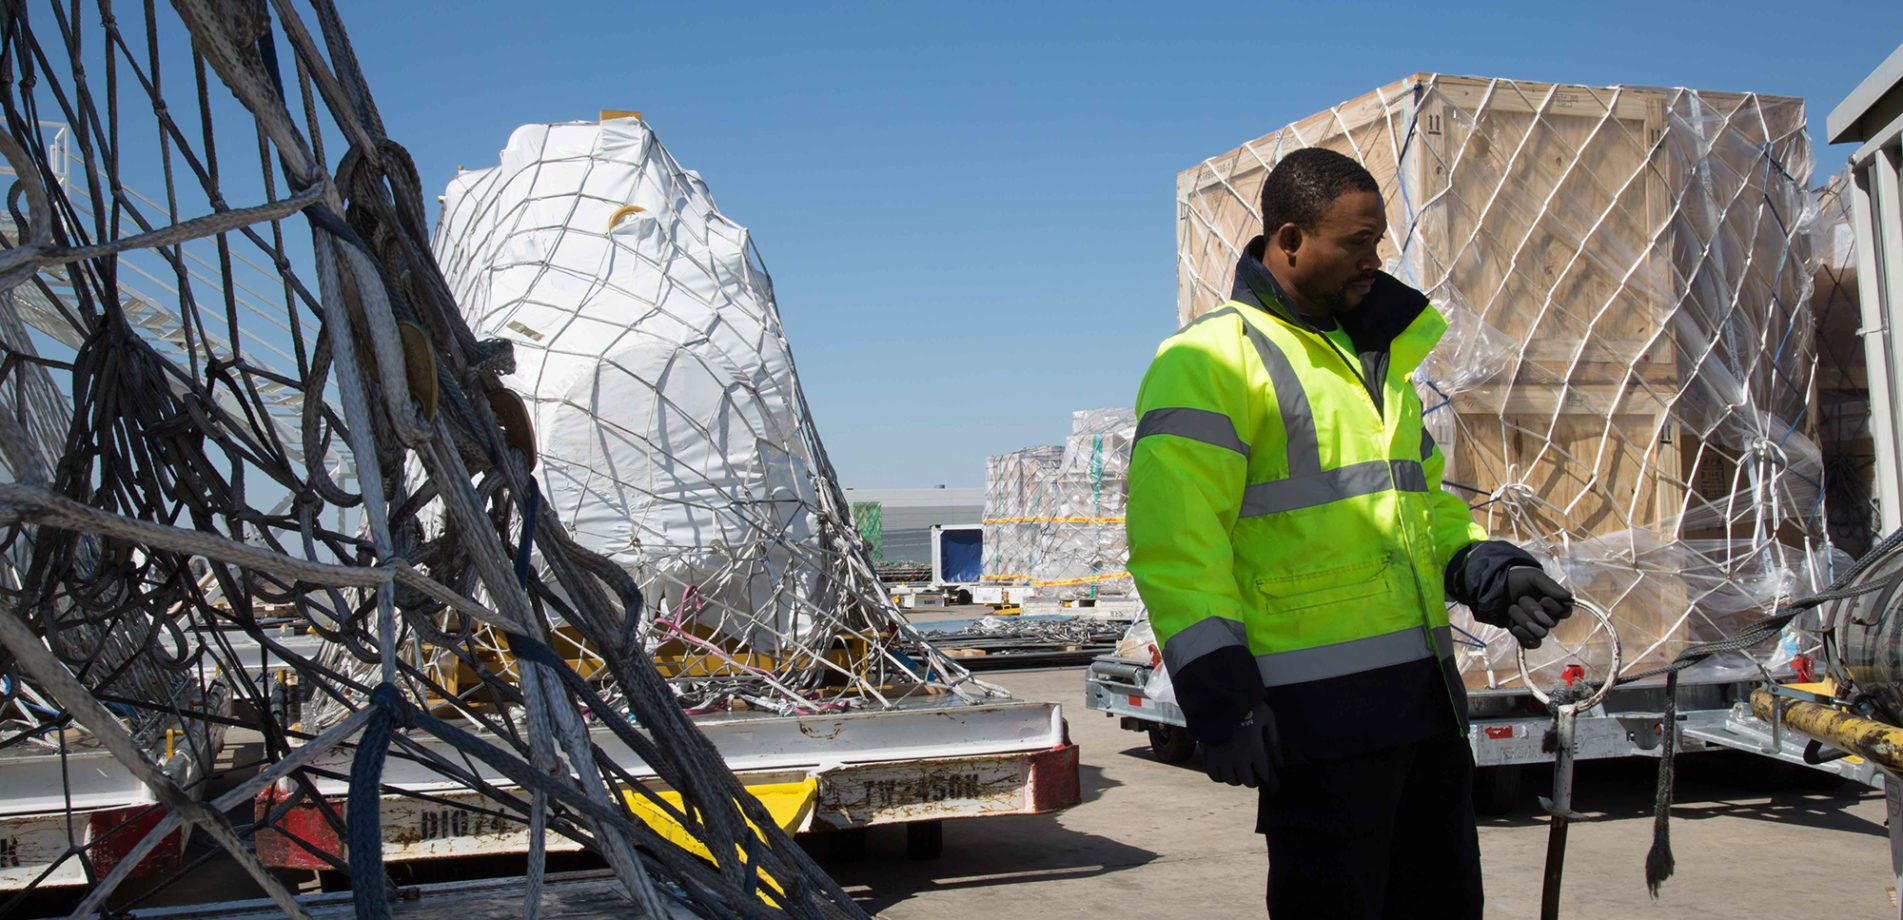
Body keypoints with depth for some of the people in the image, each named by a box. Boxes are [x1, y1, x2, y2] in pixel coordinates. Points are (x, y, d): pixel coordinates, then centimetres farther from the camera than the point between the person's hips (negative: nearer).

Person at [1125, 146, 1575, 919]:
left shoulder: (1371, 354, 19)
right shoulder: (1213, 360, -9)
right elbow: (1173, 541, -16)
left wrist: (1488, 572, 7)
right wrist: (1219, 696, -22)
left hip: (1425, 699, 8)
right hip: (1316, 710, -8)